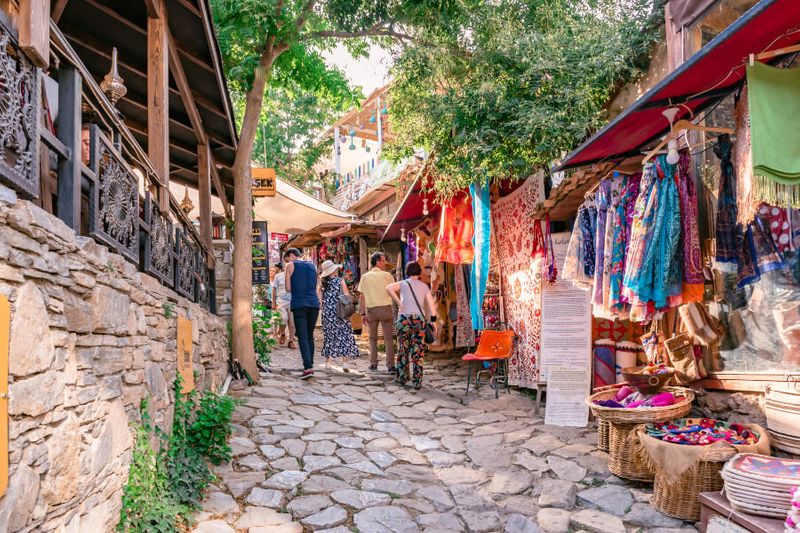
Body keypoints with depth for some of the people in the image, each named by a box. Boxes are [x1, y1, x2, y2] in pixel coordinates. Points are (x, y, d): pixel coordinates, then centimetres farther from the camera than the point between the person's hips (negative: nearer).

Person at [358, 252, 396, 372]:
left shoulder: (365, 277, 6)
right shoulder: (386, 275, -1)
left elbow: (362, 297, 4)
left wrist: (363, 313, 7)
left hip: (370, 309, 3)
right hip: (385, 308, -3)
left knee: (373, 338, 17)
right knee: (388, 339, 2)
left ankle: (373, 363, 18)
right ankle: (390, 365, -1)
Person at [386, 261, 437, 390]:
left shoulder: (403, 284, 6)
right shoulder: (424, 286, 11)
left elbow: (389, 288, -13)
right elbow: (431, 303, 2)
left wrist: (398, 302, -7)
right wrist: (433, 320, 3)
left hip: (405, 318, -1)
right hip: (419, 318, 1)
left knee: (403, 349, 12)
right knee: (417, 352, 3)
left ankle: (402, 378, 19)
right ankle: (417, 382, 3)